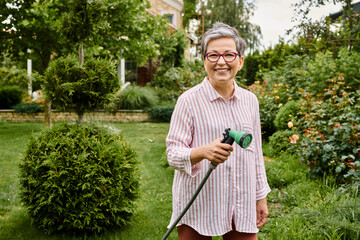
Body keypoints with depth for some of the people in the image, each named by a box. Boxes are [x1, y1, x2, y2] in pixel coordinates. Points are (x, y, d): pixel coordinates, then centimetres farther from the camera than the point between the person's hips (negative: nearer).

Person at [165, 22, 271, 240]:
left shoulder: (250, 101, 7)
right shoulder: (189, 101, -8)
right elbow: (173, 153, -9)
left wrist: (261, 197, 15)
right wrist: (204, 152, -29)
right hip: (198, 205, -4)